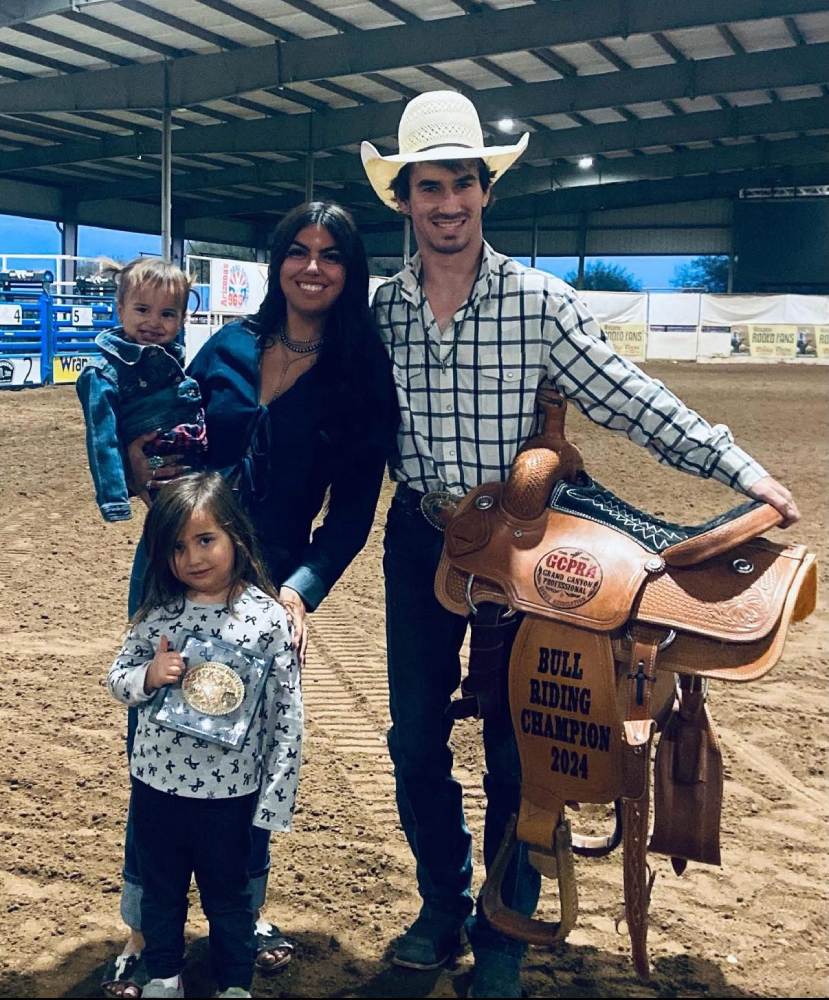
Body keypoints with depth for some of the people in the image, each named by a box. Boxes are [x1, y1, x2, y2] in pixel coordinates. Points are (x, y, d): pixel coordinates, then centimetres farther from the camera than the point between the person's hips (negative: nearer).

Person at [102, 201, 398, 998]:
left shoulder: (362, 377, -4)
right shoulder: (231, 346, 3)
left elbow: (352, 512, -7)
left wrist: (300, 591, -20)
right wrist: (143, 464, -9)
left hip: (268, 583, -1)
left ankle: (244, 915, 32)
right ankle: (143, 935, 18)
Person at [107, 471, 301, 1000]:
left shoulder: (267, 617, -14)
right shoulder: (158, 612, -6)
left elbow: (287, 712, -11)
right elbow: (118, 679, 4)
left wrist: (276, 796, -11)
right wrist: (150, 675, -19)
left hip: (229, 791, -3)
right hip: (156, 782, 3)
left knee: (228, 893, 17)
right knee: (160, 887, 22)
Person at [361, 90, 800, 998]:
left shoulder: (540, 302, -10)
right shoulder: (381, 309, -1)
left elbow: (630, 401, -11)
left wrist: (737, 467, -18)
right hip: (418, 540, 3)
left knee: (513, 749, 6)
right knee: (415, 742, 11)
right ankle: (442, 906, 33)